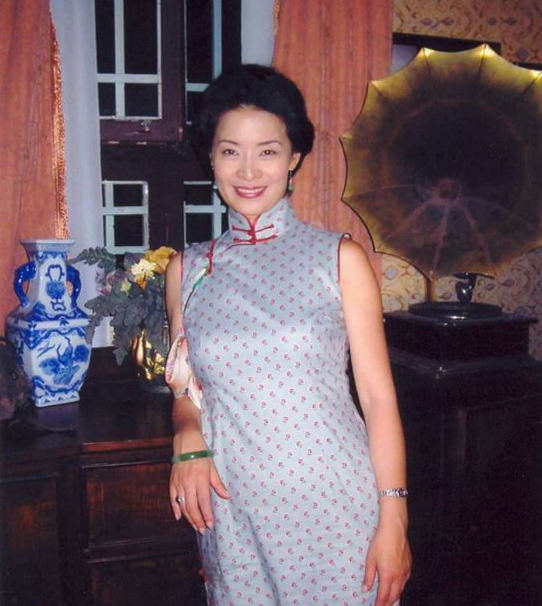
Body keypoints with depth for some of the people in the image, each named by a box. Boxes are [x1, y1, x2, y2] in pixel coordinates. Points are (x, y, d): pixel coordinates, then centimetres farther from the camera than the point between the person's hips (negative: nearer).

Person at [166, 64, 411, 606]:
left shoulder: (340, 258, -4)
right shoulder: (187, 271, 4)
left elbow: (378, 398, -5)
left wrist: (393, 521, -8)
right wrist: (188, 441, -8)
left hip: (335, 506, -2)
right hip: (233, 515, 2)